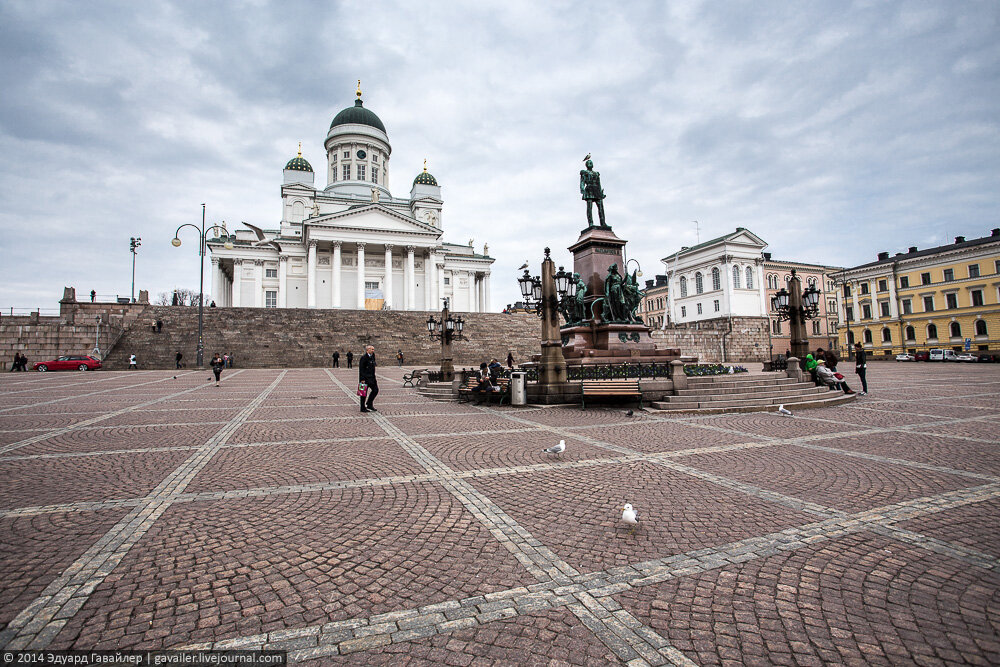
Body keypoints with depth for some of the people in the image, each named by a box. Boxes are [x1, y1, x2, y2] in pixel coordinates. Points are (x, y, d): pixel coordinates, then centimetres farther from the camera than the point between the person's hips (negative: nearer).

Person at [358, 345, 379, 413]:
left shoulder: (372, 357, 13)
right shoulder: (364, 357, -13)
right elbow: (361, 369, -17)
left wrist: (374, 378, 16)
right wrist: (362, 379, -21)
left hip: (371, 377, 8)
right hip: (365, 378, -8)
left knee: (375, 390, 5)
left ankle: (369, 405, 18)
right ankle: (363, 408, 9)